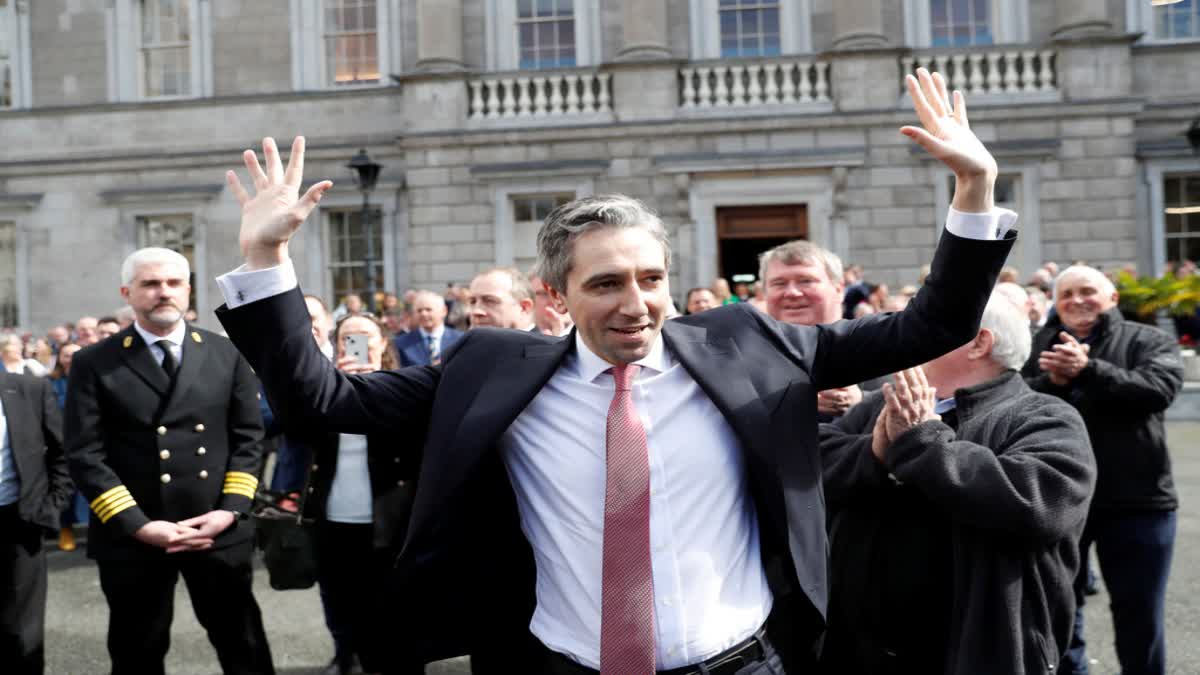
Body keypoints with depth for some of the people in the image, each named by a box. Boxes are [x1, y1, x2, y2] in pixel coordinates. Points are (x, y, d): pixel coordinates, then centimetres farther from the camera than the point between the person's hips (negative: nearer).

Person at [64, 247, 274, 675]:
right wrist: (137, 525, -13)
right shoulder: (94, 363, 1)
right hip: (132, 537, -1)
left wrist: (230, 511, -7)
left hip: (219, 530, 1)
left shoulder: (228, 355, 6)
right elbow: (85, 455, -5)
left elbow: (248, 438, 5)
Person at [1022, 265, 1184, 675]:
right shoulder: (1039, 345, 5)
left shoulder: (1147, 341, 2)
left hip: (1136, 500, -1)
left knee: (1139, 612, 10)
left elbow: (1158, 389, -18)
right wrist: (1053, 381, -24)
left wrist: (1087, 370, -27)